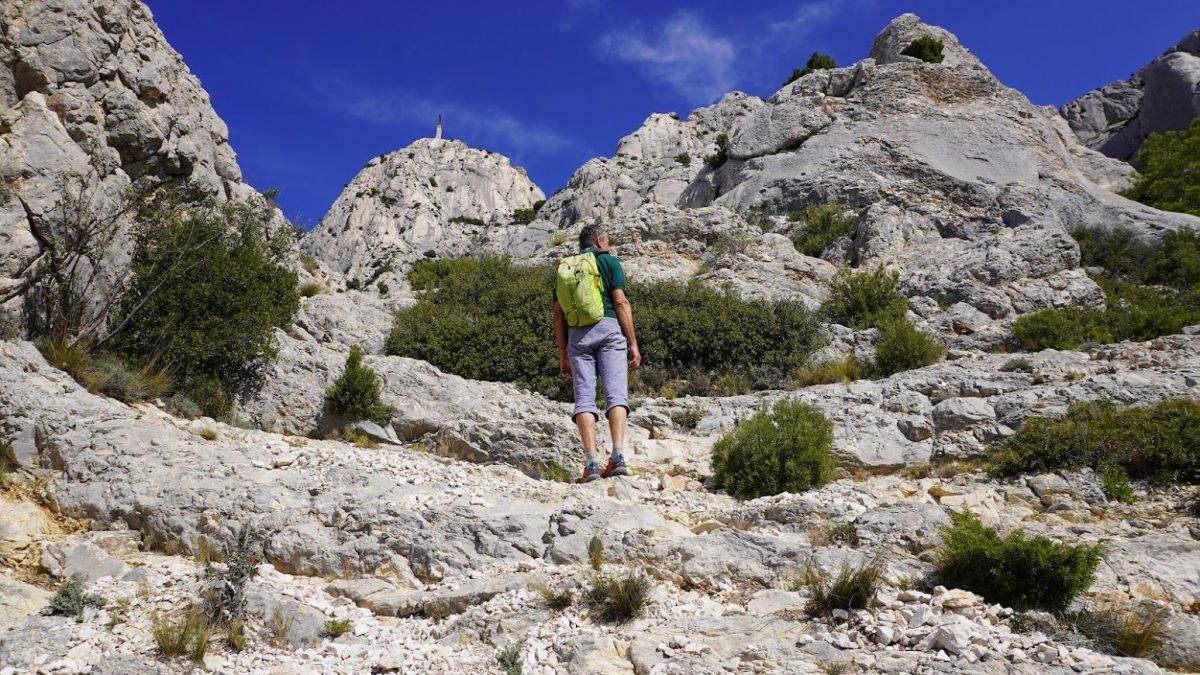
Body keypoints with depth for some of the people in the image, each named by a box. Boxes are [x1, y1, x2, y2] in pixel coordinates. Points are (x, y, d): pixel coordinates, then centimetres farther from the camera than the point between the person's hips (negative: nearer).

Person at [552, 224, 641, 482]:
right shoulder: (609, 261, 10)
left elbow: (558, 313, 16)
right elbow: (621, 302, -1)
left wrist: (563, 354, 19)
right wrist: (633, 343, -1)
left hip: (577, 334, 3)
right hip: (608, 328, -3)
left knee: (584, 397, -2)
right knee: (616, 393, -7)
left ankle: (592, 463, -14)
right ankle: (618, 457, -22)